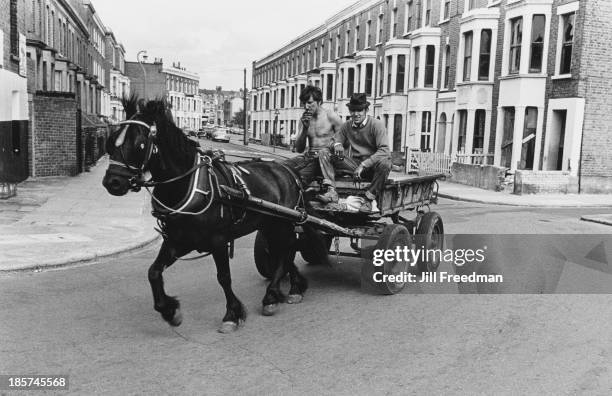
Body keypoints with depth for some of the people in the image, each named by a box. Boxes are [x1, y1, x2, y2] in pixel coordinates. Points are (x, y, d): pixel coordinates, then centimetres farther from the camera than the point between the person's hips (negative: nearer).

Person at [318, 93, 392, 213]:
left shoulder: (376, 125, -12)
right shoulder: (346, 126, 4)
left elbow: (384, 150, -22)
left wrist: (363, 165, -30)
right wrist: (336, 145, -17)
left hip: (372, 167, -4)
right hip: (354, 164, 5)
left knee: (385, 162, -39)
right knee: (325, 156, -7)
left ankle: (368, 199, -26)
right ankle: (331, 192, -21)